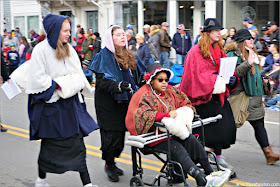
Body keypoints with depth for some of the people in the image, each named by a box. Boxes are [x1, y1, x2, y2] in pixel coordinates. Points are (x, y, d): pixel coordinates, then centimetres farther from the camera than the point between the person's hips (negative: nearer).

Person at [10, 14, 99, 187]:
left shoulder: (69, 49, 8)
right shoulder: (41, 50, -11)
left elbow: (78, 75, 13)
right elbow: (37, 79, -16)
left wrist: (72, 85, -6)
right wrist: (58, 86, -17)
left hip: (70, 103, 5)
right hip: (50, 105, -5)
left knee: (77, 142, 4)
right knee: (50, 144, 10)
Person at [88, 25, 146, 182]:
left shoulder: (130, 57, 14)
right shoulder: (104, 56, -8)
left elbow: (139, 77, 25)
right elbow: (102, 81, -18)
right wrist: (118, 86, -33)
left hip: (124, 103, 6)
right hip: (109, 104, -6)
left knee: (121, 133, 10)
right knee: (112, 134, -5)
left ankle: (111, 161, 28)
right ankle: (109, 165, 16)